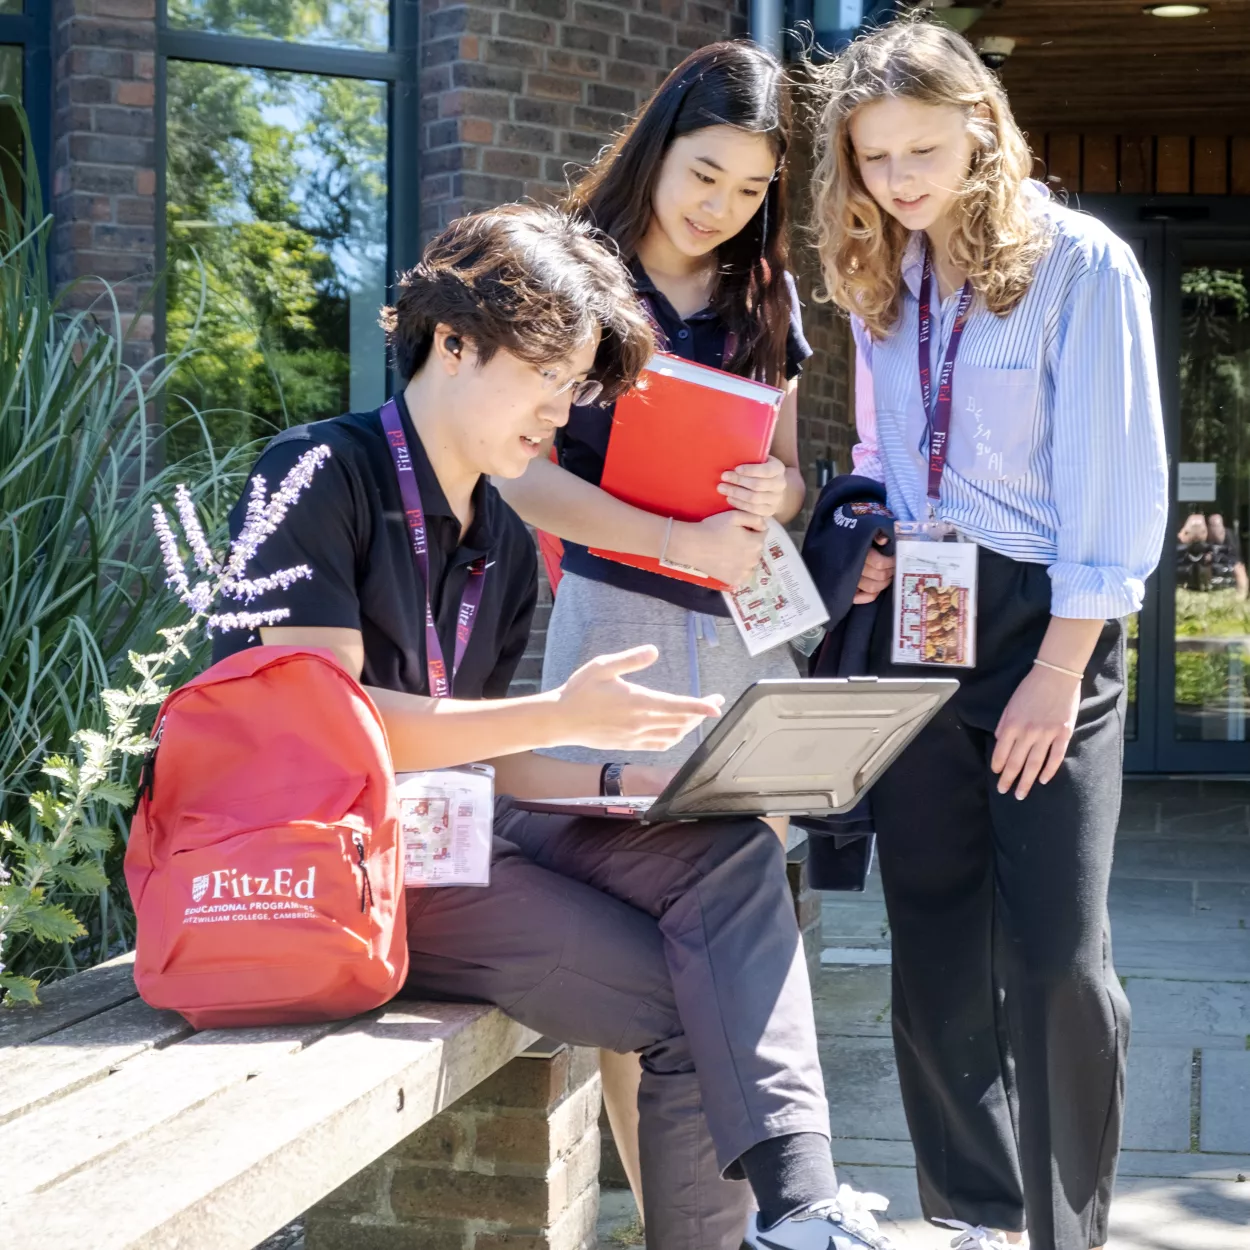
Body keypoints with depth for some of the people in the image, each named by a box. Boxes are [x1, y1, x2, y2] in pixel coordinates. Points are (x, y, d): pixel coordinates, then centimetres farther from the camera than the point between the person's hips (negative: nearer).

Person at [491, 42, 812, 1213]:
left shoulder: (766, 297, 14)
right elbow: (524, 472, -9)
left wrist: (775, 494, -7)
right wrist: (682, 541, -20)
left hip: (746, 625, 4)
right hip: (619, 620, -4)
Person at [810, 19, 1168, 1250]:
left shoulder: (1081, 264, -9)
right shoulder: (878, 282, 10)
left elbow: (1115, 482, -12)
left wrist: (1059, 672, -16)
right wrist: (867, 535, 1)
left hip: (1043, 625, -5)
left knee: (1055, 954, -6)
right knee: (934, 942, 9)